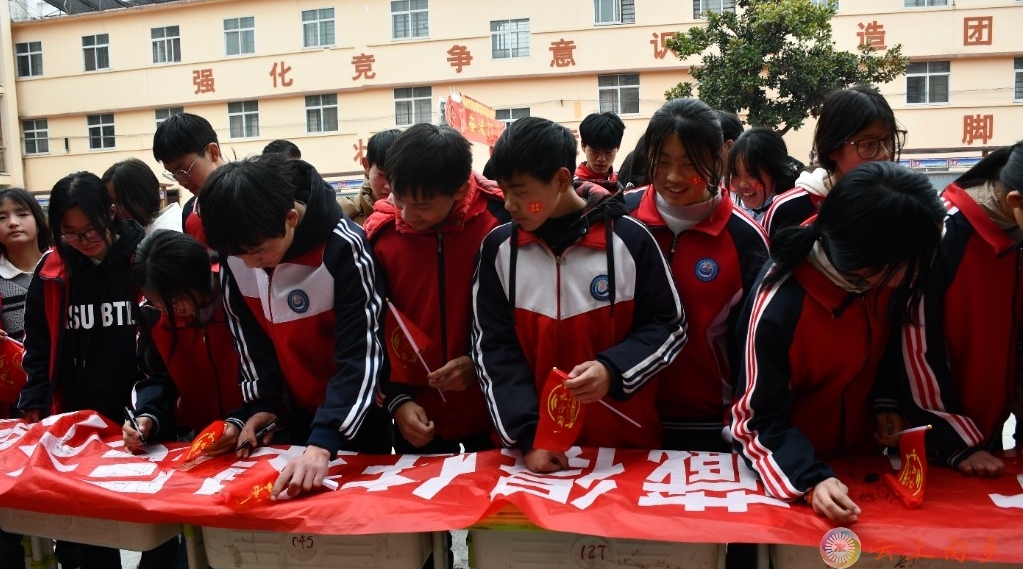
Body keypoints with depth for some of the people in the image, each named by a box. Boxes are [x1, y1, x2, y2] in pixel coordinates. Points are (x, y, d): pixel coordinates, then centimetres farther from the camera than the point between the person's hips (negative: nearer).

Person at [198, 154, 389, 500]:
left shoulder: (342, 248, -27)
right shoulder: (235, 252, -11)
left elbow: (360, 355, -28)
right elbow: (251, 335, 3)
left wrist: (322, 443, -36)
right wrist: (262, 403, -3)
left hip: (355, 413, -4)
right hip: (295, 410, 5)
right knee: (286, 493, 15)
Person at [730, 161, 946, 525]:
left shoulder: (883, 276, -16)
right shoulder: (778, 307, -33)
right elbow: (758, 422, -24)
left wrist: (883, 400, -3)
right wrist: (812, 480, -36)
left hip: (860, 454, 6)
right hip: (790, 468, -5)